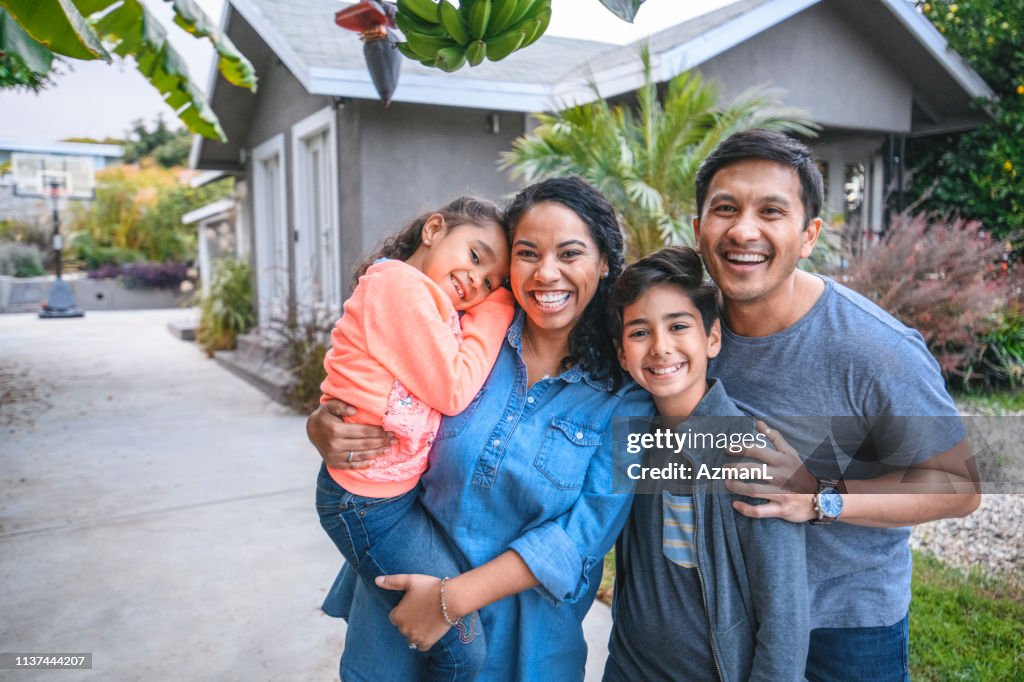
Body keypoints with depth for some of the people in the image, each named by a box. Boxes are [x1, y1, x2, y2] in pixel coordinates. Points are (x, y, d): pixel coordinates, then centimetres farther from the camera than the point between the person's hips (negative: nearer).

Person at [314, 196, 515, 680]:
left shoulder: (437, 306, 12)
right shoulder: (399, 282, -18)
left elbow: (452, 381, 3)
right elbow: (453, 391, -18)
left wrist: (494, 299, -3)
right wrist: (498, 310, -10)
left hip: (405, 489, 9)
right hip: (370, 503, -9)